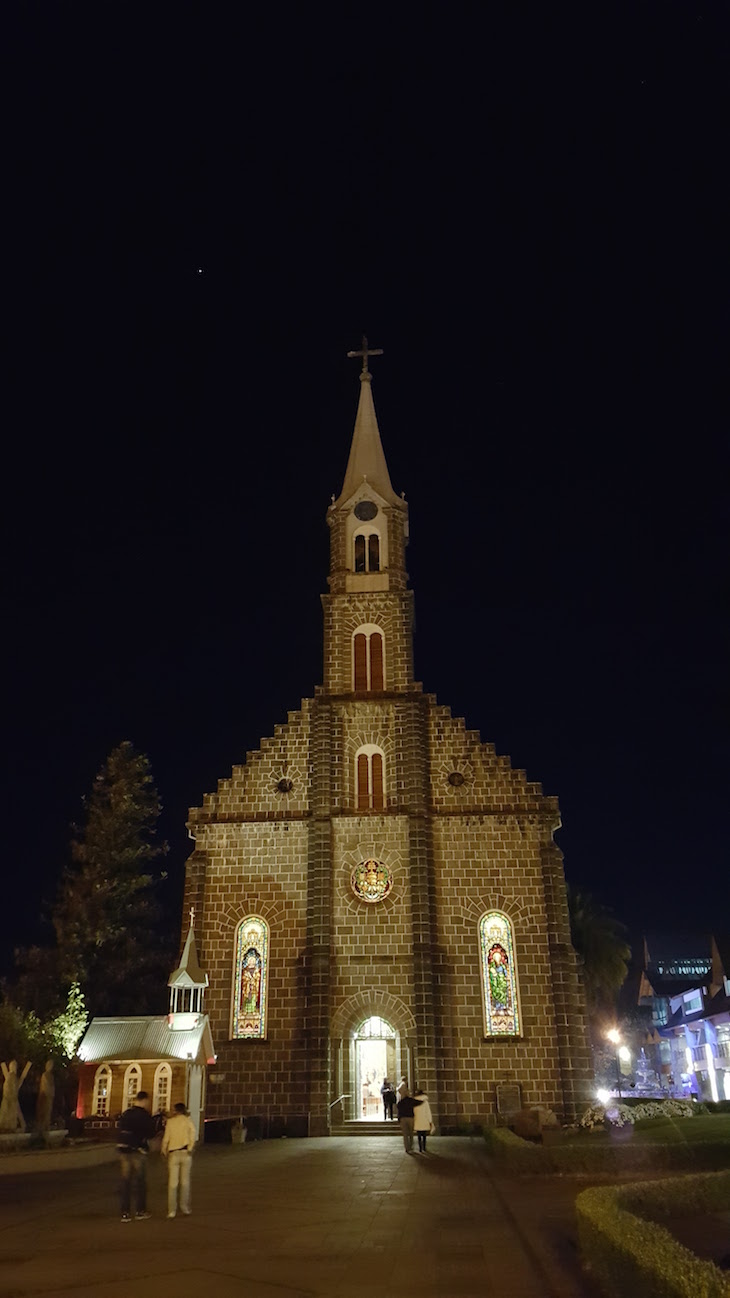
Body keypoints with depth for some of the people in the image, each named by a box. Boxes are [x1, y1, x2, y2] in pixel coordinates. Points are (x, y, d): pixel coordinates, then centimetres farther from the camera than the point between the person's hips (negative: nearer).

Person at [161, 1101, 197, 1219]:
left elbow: (166, 1138, 4)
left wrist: (164, 1151, 17)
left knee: (172, 1183, 4)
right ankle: (185, 1210, 10)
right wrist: (190, 1148, -1)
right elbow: (193, 1135, -6)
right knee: (185, 1182, 9)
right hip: (186, 1153, 0)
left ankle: (171, 1211, 0)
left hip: (173, 1153, 0)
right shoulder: (188, 1120, 4)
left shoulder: (170, 1121, 6)